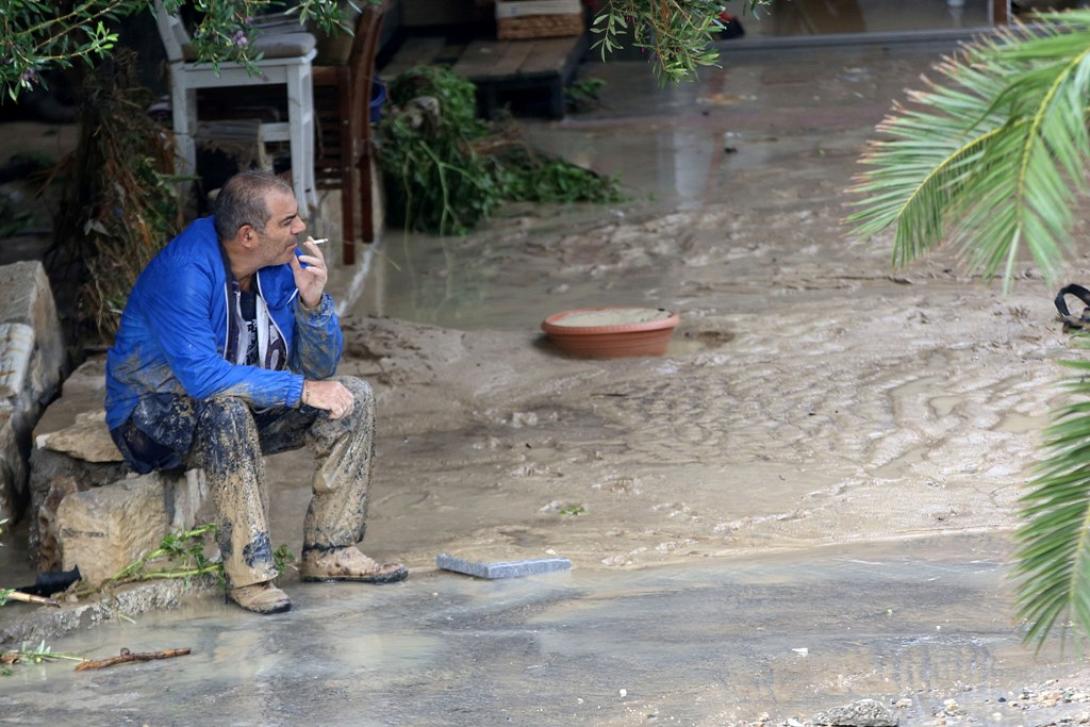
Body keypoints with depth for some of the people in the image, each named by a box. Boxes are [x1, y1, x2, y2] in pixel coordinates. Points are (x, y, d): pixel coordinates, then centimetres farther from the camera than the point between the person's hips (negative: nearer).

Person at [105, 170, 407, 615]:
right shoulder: (184, 272, -28)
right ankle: (249, 574, -33)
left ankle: (329, 552, -2)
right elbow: (200, 375, -36)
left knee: (354, 398, -6)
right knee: (226, 407, -38)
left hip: (243, 410, 7)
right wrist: (299, 389, -33)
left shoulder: (285, 262, -6)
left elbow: (319, 369, -4)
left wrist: (312, 301, -22)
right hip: (157, 420, -7)